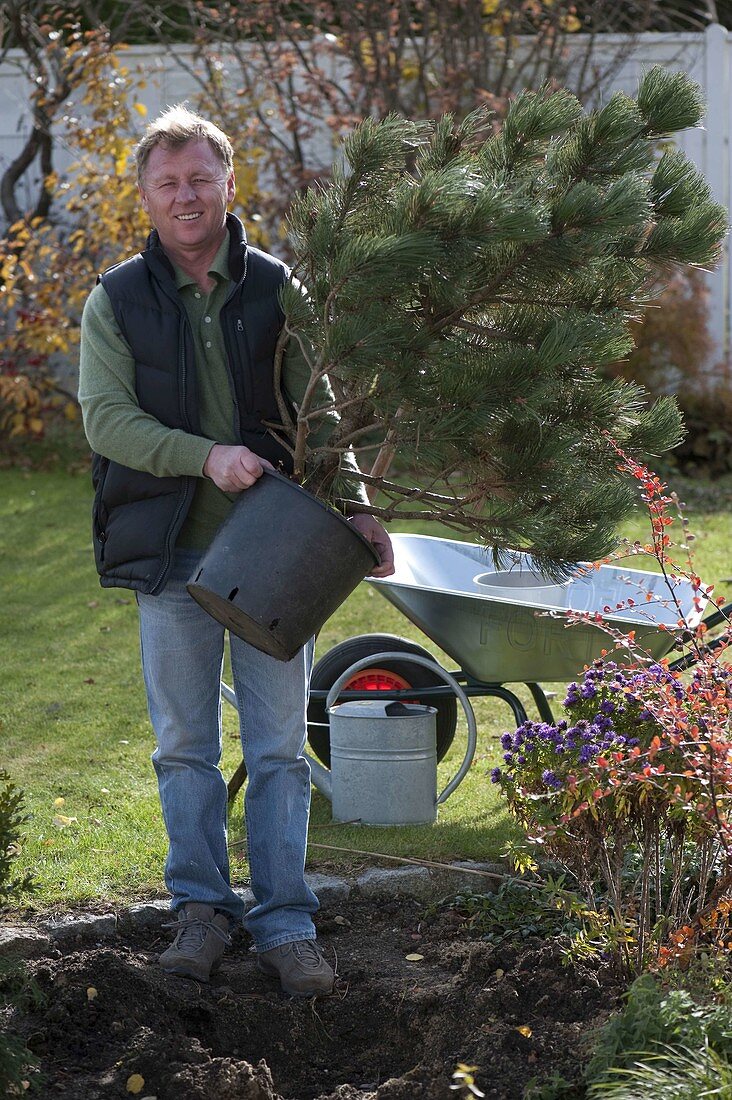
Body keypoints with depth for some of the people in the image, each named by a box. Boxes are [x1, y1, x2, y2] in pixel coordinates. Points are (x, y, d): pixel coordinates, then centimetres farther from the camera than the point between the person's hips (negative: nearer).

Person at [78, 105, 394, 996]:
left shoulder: (274, 289, 5)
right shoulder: (116, 301, 2)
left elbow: (316, 411, 7)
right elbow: (105, 417, -7)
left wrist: (353, 506, -7)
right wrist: (206, 456, -20)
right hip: (172, 553, 0)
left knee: (279, 747, 0)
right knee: (185, 746, 7)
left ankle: (284, 923, 5)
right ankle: (201, 907, 18)